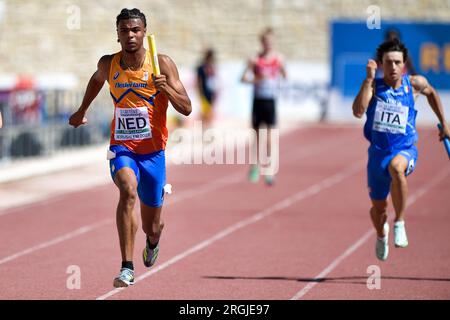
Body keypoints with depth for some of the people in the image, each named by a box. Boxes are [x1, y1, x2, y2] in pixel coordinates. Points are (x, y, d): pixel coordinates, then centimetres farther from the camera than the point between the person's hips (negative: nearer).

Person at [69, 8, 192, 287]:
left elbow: (186, 109, -11)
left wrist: (166, 87, -28)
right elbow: (97, 79, 24)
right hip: (122, 149, 0)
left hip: (153, 151, 0)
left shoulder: (162, 64, -9)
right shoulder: (108, 64, -2)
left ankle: (153, 239, 52)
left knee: (152, 227, 11)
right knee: (128, 190, -33)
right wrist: (82, 112, 33)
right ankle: (127, 268, -34)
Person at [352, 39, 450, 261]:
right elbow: (358, 112, -24)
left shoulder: (415, 83, -3)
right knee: (378, 207, 15)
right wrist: (369, 79, -26)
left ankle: (399, 223, -26)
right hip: (378, 151, 2)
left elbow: (431, 93, 21)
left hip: (405, 150, -2)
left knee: (396, 167, -40)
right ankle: (381, 234, 52)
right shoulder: (373, 86, -6)